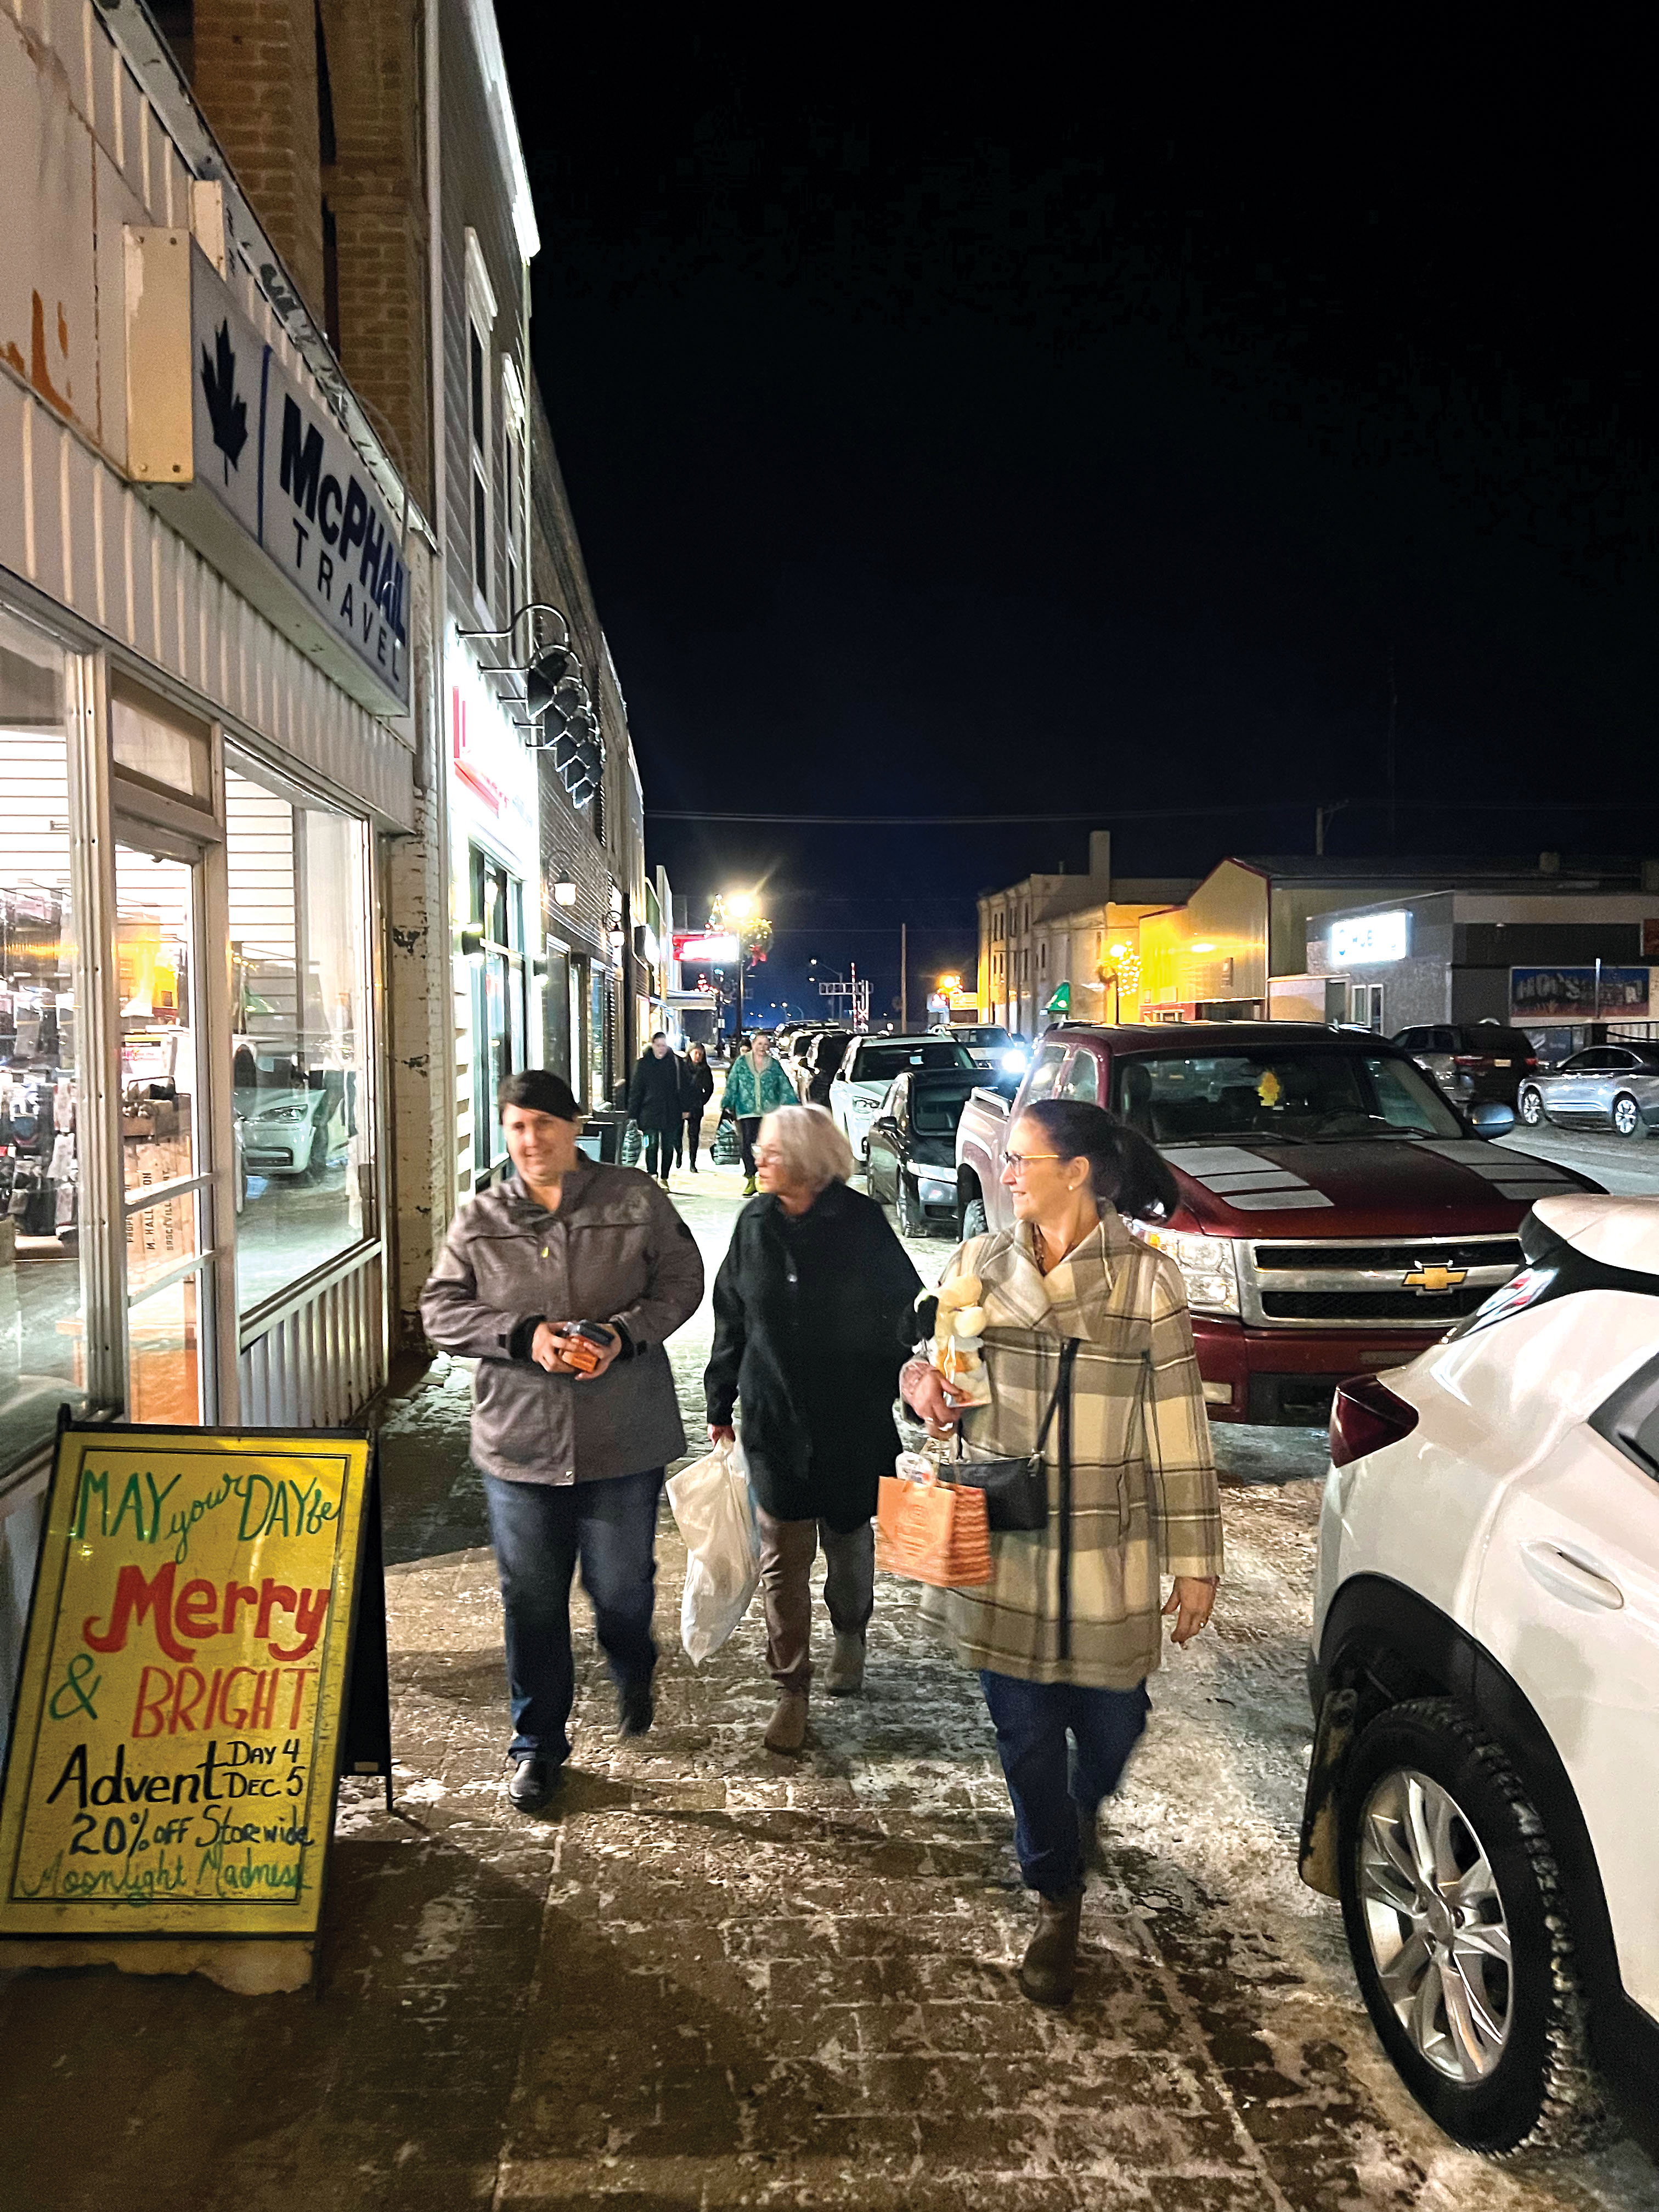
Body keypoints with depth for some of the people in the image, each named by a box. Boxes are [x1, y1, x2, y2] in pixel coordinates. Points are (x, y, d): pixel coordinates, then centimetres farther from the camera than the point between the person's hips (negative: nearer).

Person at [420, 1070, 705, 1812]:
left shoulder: (635, 1200, -1)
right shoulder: (479, 1220, 3)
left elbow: (681, 1281, 1)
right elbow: (441, 1309, 1)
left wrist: (623, 1334, -16)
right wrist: (524, 1335, -16)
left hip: (624, 1441, -1)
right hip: (519, 1441, 1)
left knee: (622, 1587, 8)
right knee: (531, 1599, 10)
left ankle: (633, 1674, 44)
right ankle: (537, 1744, 30)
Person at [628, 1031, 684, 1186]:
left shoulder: (674, 1062, 4)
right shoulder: (644, 1063, 1)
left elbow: (680, 1088, 7)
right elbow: (636, 1089, 2)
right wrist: (633, 1113, -2)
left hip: (671, 1113, 2)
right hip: (650, 1113, -2)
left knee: (668, 1147, 8)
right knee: (652, 1145, -11)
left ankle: (664, 1178, 20)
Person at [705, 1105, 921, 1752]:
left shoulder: (860, 1221, -10)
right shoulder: (756, 1223, -2)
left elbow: (906, 1306, -2)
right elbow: (730, 1317, 6)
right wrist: (720, 1402, 9)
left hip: (852, 1419, -1)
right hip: (775, 1418, 2)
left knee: (847, 1535, 17)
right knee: (782, 1554, 2)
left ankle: (850, 1636, 45)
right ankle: (792, 1690, 15)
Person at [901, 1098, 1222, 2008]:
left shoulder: (1145, 1278, -8)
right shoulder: (977, 1265, 1)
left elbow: (1177, 1428, -5)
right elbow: (932, 1356, 13)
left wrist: (1195, 1560, -3)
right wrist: (921, 1379, -13)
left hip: (1108, 1554, -2)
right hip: (1003, 1547, 2)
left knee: (1109, 1724, 11)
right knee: (1025, 1735, 9)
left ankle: (1081, 1813, 49)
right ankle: (1056, 1900, 33)